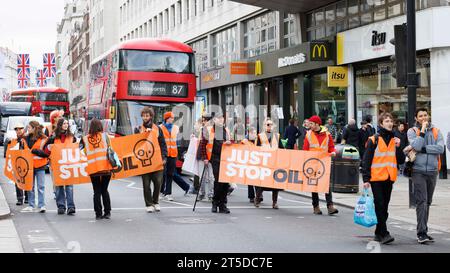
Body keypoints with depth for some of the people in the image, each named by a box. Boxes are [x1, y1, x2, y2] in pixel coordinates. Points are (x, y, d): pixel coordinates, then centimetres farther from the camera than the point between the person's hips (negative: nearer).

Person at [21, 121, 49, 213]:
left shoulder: (43, 139, -6)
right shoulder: (27, 139, 11)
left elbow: (46, 152, -11)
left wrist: (34, 151, -19)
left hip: (39, 165, -5)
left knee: (41, 186, 0)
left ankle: (42, 206, 3)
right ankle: (31, 206, 14)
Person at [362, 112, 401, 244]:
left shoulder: (395, 140, 12)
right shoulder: (374, 140, -3)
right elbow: (366, 160, -5)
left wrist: (398, 146, -3)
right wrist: (366, 179, -10)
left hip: (389, 178, 5)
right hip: (376, 178, -5)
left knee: (385, 206, 9)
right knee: (380, 205, -8)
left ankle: (379, 233, 17)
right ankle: (384, 234, -9)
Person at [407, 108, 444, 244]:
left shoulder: (436, 131, 8)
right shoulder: (412, 131, 1)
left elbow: (440, 148, -7)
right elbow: (416, 146, -16)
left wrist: (423, 149, -13)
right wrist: (423, 130, -13)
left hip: (432, 171, 4)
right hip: (418, 170, -4)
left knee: (427, 202, 10)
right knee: (421, 201, -13)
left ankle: (423, 231, 18)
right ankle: (421, 232, -15)